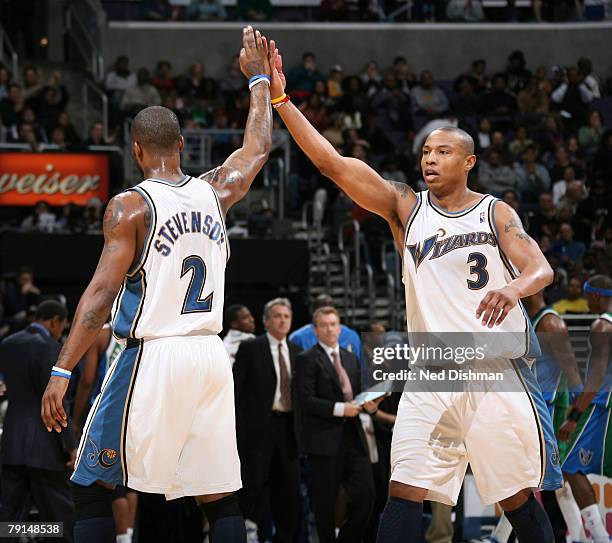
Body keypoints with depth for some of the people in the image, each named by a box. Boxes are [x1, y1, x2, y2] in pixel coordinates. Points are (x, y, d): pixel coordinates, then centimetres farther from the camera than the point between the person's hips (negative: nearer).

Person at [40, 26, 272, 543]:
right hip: (211, 357, 5)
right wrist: (259, 78, 41)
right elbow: (258, 149, 28)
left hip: (152, 356, -5)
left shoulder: (129, 205, -6)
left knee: (92, 488, 4)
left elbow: (102, 293, -13)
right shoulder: (214, 192, 9)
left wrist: (61, 371, -14)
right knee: (220, 497, 9)